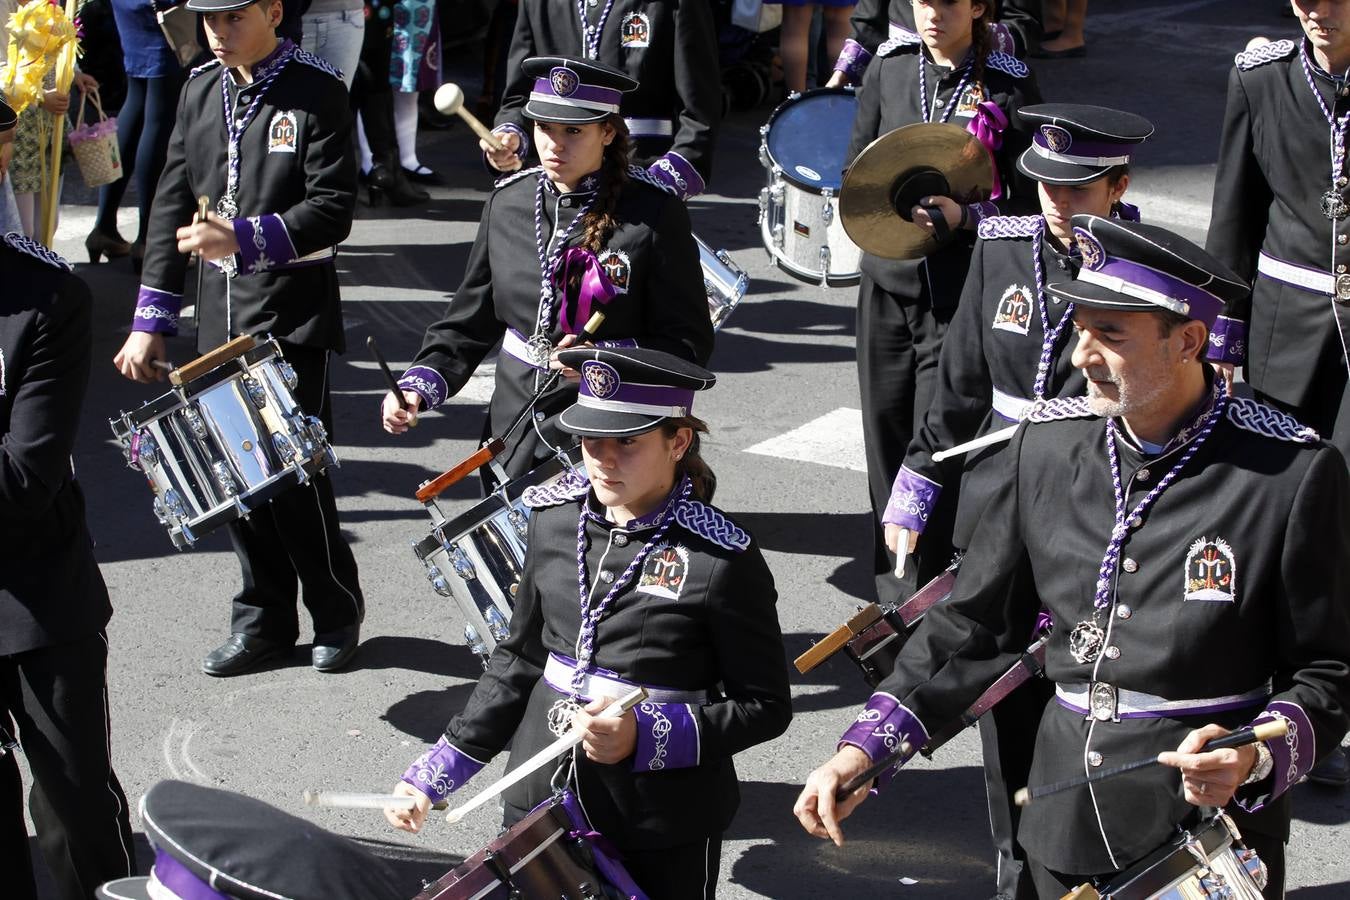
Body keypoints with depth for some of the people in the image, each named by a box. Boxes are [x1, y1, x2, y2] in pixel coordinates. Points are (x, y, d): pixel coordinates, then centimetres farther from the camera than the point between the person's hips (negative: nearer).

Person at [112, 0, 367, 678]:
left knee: (294, 471, -5)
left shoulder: (318, 91, -8)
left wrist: (245, 238, -25)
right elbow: (172, 205, 10)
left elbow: (332, 210, -13)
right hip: (221, 313, 5)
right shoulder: (199, 92, 8)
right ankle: (264, 619, 22)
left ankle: (337, 609, 15)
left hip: (293, 314, -5)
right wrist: (151, 320, 7)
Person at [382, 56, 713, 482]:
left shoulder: (654, 214, -9)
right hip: (516, 432, 5)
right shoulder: (508, 202, 6)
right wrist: (418, 386, -3)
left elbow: (690, 342, -7)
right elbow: (470, 322, 12)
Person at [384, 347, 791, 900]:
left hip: (665, 833, -5)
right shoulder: (554, 518, 0)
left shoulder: (722, 559, -16)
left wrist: (644, 737, -23)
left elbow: (765, 706, -10)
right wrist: (436, 771, 8)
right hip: (541, 798, 5)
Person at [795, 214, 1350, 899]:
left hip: (1209, 828, -4)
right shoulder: (1048, 443, 1)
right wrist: (865, 750, -1)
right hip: (1066, 820, 4)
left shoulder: (1292, 471, -13)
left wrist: (1259, 758, -24)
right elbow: (972, 624, 8)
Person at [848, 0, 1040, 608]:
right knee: (886, 443, 9)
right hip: (888, 285, 4)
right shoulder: (889, 69, 6)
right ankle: (891, 596, 22)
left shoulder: (1009, 86, -6)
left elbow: (1030, 201, -4)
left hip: (962, 294, -4)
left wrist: (964, 217, -18)